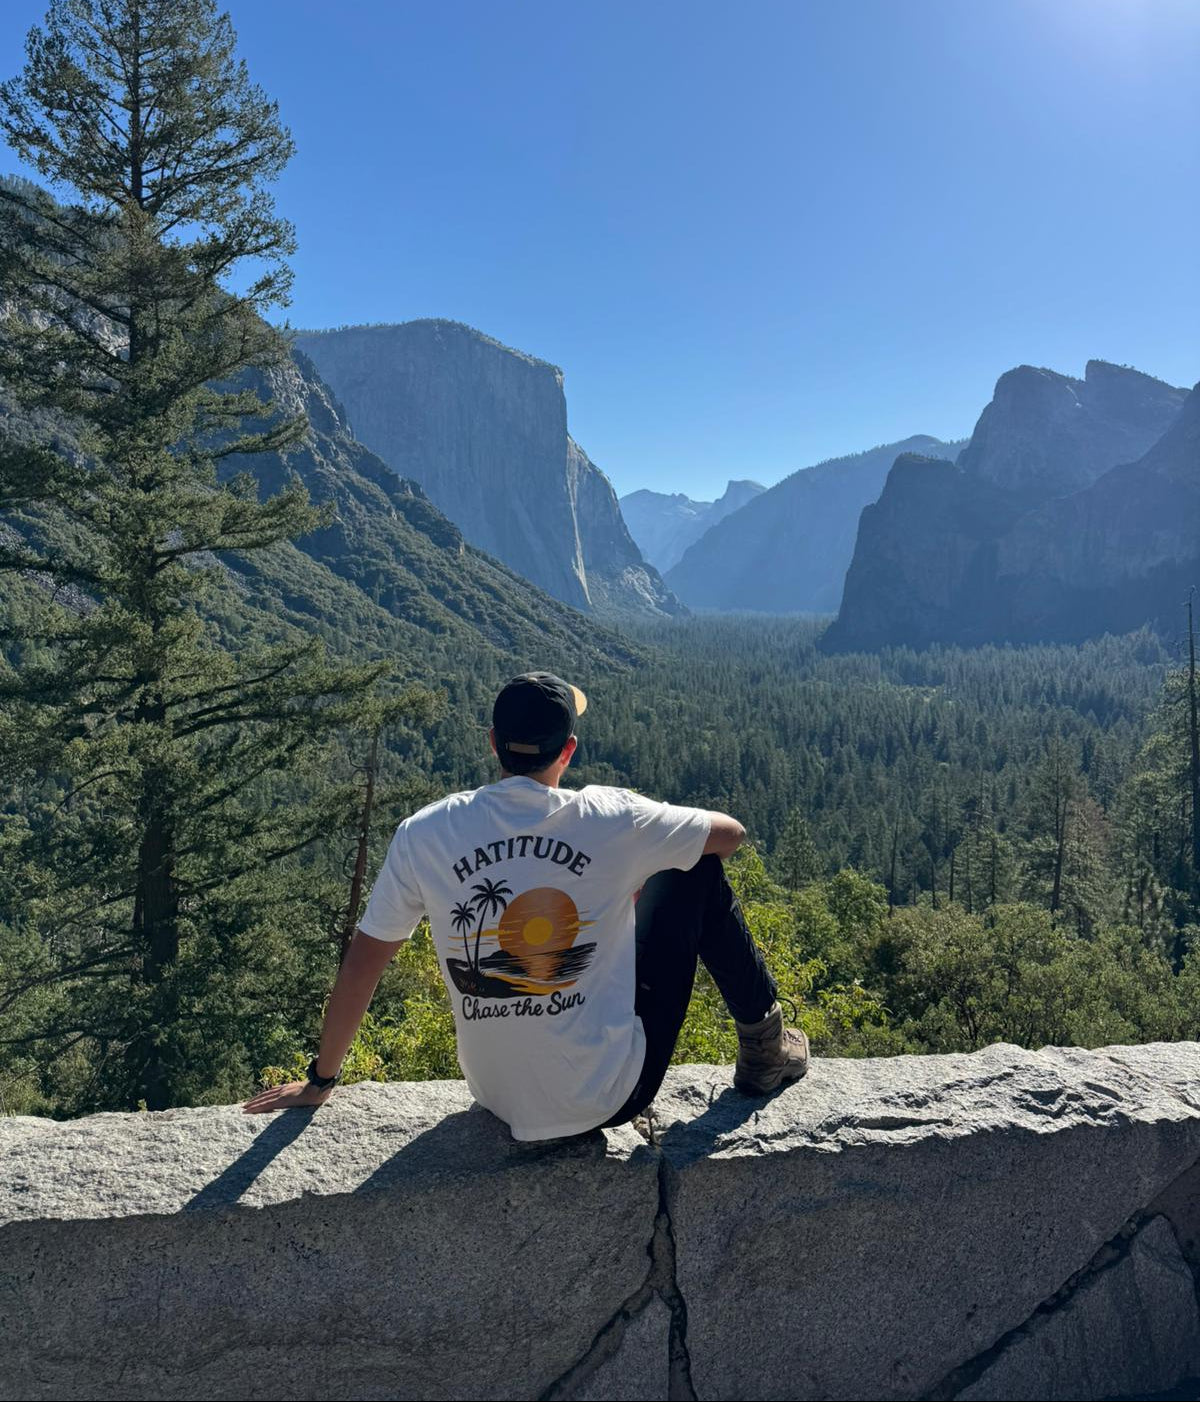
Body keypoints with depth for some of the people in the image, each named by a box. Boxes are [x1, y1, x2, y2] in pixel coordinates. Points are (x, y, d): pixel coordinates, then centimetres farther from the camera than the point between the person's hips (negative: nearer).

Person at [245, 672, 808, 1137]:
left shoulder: (425, 834, -9)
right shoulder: (611, 818, -15)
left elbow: (360, 964, -2)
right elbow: (731, 833, 1)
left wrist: (320, 1080, 13)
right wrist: (652, 840, 21)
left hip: (501, 1103, 4)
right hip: (610, 1095, -3)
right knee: (695, 873, 11)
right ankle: (762, 1048, 23)